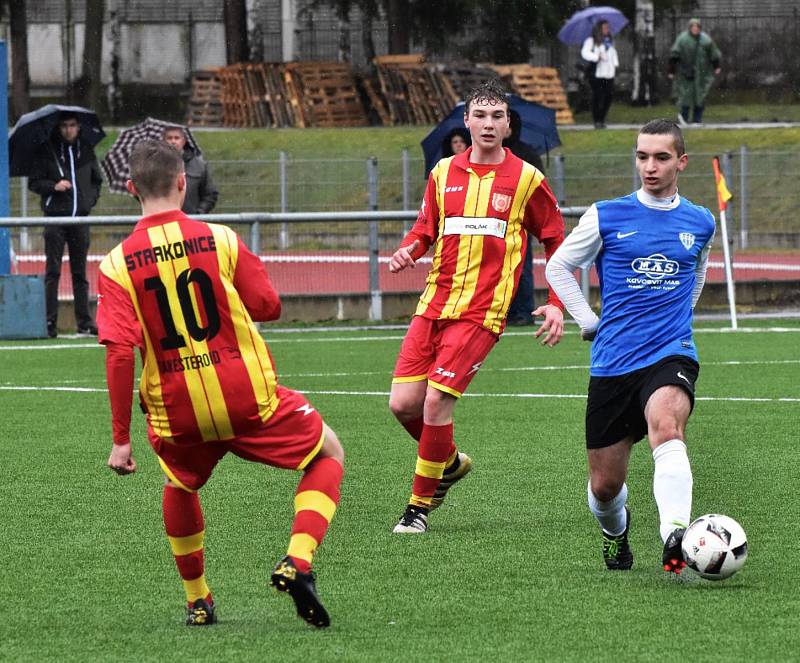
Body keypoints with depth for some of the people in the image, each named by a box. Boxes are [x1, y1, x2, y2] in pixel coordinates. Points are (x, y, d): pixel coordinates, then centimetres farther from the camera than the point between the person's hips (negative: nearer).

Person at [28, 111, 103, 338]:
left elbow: (97, 180, 22)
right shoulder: (46, 151, 1)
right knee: (52, 272, -5)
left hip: (80, 217, 3)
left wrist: (91, 198, 5)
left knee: (80, 272, 6)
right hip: (55, 217, -3)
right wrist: (54, 186, -16)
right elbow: (34, 182, 0)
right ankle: (50, 321, -5)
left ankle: (84, 322, 7)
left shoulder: (86, 151, 11)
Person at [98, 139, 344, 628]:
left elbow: (119, 353, -11)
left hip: (177, 413, 2)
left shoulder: (117, 265, -5)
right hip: (250, 399, -2)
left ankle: (198, 601, 34)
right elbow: (268, 306, 1)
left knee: (180, 485, 33)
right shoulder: (219, 239, -6)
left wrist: (121, 439, -6)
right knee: (328, 453, 18)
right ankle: (297, 563, -3)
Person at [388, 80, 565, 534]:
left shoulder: (526, 179, 0)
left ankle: (421, 505, 0)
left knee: (436, 402, -15)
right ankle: (451, 463, 27)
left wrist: (556, 304, -1)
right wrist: (409, 250, -3)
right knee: (403, 403, -2)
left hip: (481, 312, -5)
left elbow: (556, 241, 7)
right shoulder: (444, 173, 10)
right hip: (434, 304, 5)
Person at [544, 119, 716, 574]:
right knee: (605, 485, 6)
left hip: (671, 356, -1)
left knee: (666, 426, -35)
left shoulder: (700, 223, 7)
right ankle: (615, 531, 42)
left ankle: (675, 539, -48)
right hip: (613, 361, 1)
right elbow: (559, 266, 11)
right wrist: (591, 322, 5)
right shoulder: (607, 217, 0)